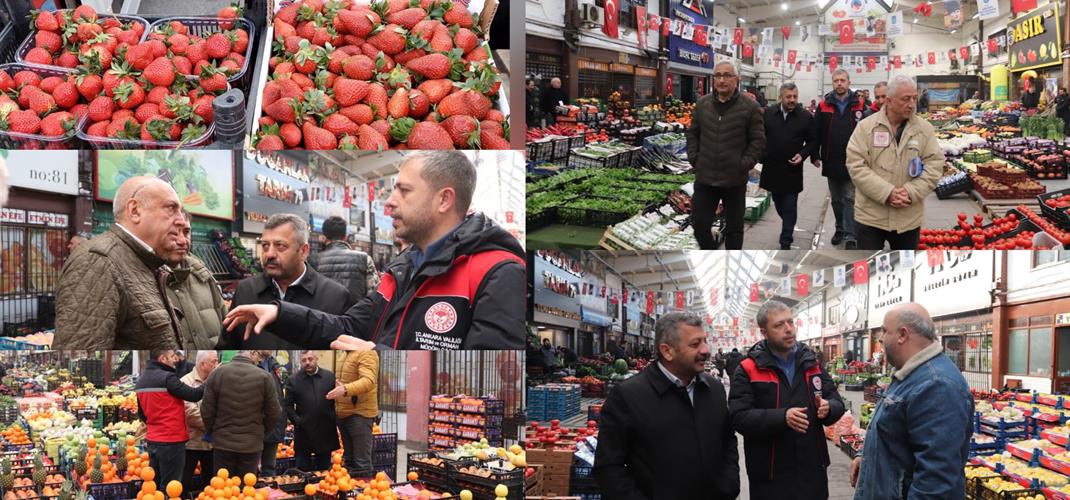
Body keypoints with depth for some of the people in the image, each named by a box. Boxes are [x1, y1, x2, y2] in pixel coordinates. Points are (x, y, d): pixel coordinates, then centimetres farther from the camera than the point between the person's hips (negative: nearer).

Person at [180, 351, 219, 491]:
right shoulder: (187, 382, -11)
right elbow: (191, 413, -20)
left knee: (210, 479, 14)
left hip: (210, 441, 6)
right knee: (185, 480, 1)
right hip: (192, 441, -6)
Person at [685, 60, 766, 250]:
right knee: (699, 223, 6)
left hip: (735, 180, -3)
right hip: (705, 178, 3)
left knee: (734, 227, 9)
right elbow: (693, 134, 14)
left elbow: (758, 140, -4)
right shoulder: (702, 104, 6)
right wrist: (694, 158, 2)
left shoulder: (750, 107, -6)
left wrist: (744, 165, -11)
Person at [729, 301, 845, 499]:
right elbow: (739, 417, -15)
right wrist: (782, 417, -28)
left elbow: (837, 402, 12)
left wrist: (828, 408, -12)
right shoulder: (748, 370, -6)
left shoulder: (811, 363, 10)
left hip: (813, 471, 4)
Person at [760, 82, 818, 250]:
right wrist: (762, 157, 0)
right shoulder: (769, 113, 0)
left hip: (792, 170, -3)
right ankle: (788, 228, 41)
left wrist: (803, 154, -13)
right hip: (772, 168, 3)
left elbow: (812, 141, 2)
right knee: (778, 205, 17)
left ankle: (786, 243, 4)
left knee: (789, 208, -1)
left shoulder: (806, 117, -5)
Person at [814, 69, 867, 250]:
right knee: (836, 200, 16)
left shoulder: (859, 105, -4)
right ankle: (840, 228, 31)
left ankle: (850, 236, 1)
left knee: (850, 199, -1)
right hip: (831, 162, 3)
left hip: (852, 162, -3)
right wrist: (815, 156, 0)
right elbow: (816, 132, 3)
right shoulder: (824, 106, 1)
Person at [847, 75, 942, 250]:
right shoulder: (866, 127, -5)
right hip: (870, 215, -2)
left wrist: (911, 192, -18)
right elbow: (856, 165, -10)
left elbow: (934, 165, -3)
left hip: (909, 217, 2)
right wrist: (887, 193, -19)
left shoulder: (925, 129, 1)